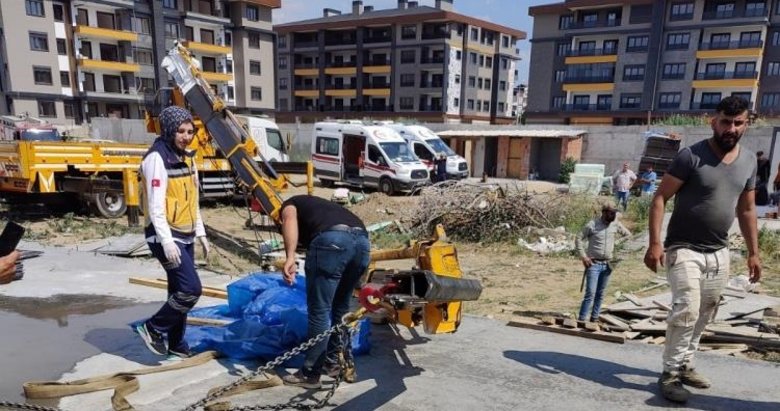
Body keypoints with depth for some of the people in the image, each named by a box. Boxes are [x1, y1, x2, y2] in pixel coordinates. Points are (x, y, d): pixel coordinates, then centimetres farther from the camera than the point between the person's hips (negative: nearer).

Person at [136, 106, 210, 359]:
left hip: (185, 236, 9)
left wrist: (201, 233, 17)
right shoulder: (157, 158, -14)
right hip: (166, 237, -9)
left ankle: (176, 345, 25)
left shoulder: (186, 158, 13)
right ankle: (152, 328, 7)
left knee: (179, 291, 13)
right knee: (191, 289, -13)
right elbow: (156, 205, -20)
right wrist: (167, 241, -25)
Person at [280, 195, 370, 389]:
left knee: (319, 310, 6)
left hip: (332, 240, -6)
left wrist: (290, 257, -13)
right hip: (362, 240, 7)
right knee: (341, 306, 24)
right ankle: (335, 362, 36)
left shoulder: (290, 204, 28)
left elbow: (290, 218, -2)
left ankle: (310, 374, 17)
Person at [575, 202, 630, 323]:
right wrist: (583, 256, -13)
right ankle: (581, 319, -8)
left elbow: (628, 234, 19)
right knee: (590, 293, -12)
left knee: (600, 294, 10)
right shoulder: (592, 225, -9)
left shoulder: (615, 224, 3)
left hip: (607, 265, 5)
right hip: (593, 264, -5)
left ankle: (594, 318, 19)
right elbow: (579, 239, -5)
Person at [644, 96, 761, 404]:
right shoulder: (691, 155, -13)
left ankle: (685, 365, 29)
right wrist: (655, 243, -21)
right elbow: (660, 197, -13)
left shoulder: (749, 161, 6)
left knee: (703, 315, 13)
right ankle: (670, 373, -1)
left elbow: (746, 210, 14)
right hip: (684, 249, -6)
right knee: (686, 310, -15)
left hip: (719, 253, 6)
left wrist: (753, 252, 12)